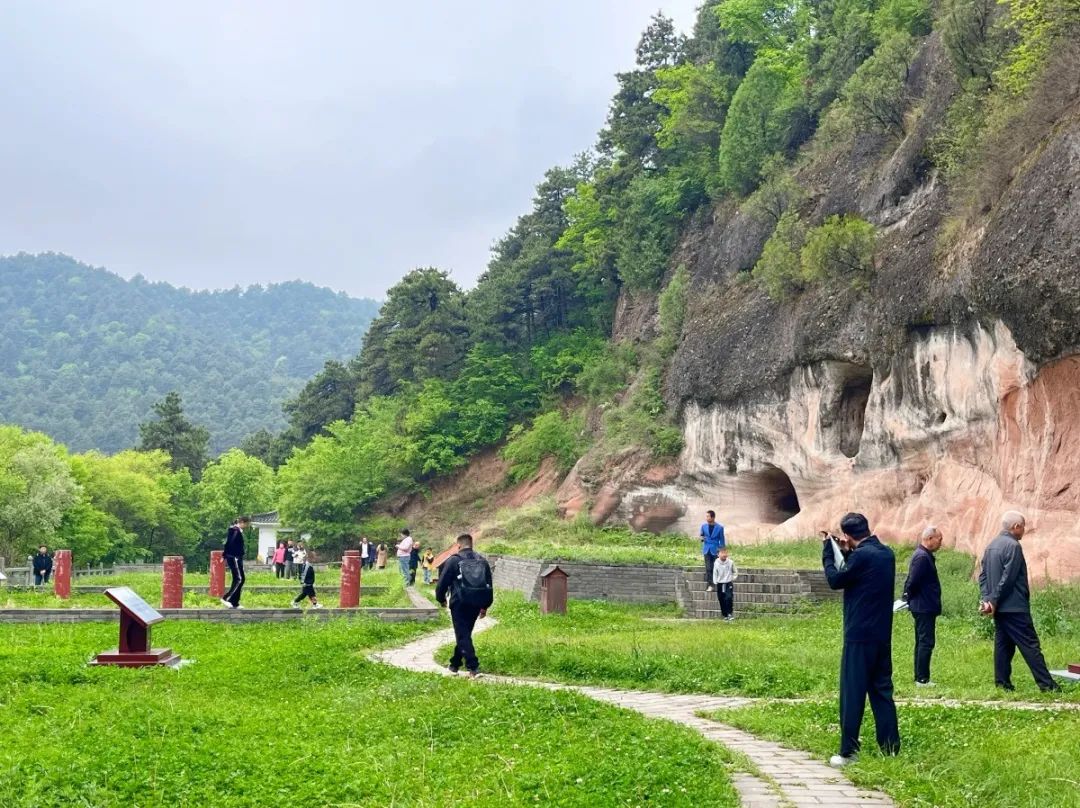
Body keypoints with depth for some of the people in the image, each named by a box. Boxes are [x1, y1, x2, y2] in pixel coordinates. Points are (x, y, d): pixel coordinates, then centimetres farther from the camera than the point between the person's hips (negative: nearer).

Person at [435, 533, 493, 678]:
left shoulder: (454, 560, -3)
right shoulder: (482, 561, 13)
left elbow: (442, 582, -2)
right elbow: (489, 585, 16)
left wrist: (441, 598, 16)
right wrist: (485, 606, 22)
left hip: (460, 602, -5)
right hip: (477, 603, 5)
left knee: (463, 635, -3)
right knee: (464, 632, 19)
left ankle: (473, 667, -15)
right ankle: (455, 664, 28)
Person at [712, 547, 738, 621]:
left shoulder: (730, 562, -5)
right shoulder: (716, 563, -5)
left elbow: (735, 572, 10)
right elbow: (715, 573, 6)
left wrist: (733, 578, 0)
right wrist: (715, 582, 2)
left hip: (729, 583, -2)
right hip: (720, 584, 2)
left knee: (729, 598, -19)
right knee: (722, 600, 4)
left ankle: (730, 613, -8)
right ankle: (725, 615, 16)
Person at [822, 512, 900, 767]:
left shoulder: (862, 555, -18)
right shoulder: (887, 553, 8)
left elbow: (835, 580, -8)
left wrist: (828, 551, 1)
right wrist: (847, 553, 13)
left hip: (860, 635, -8)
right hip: (882, 635, 8)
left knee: (852, 693, -2)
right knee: (882, 690, 13)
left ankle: (848, 752, 0)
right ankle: (891, 747, 15)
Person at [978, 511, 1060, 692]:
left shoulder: (991, 546, 13)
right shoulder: (1013, 546, -14)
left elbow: (983, 575, 10)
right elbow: (1007, 578, -18)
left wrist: (986, 599, 1)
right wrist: (994, 601, -12)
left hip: (999, 607, 8)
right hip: (1014, 607, -8)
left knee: (1003, 644, 10)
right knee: (1030, 645, -6)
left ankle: (1002, 683, 9)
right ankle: (1046, 684, -4)